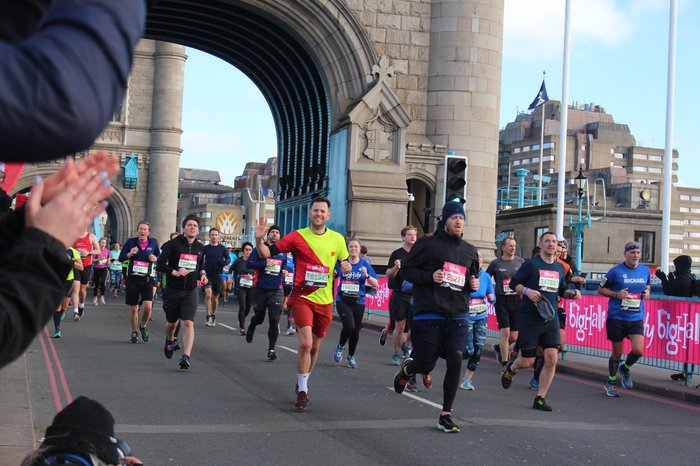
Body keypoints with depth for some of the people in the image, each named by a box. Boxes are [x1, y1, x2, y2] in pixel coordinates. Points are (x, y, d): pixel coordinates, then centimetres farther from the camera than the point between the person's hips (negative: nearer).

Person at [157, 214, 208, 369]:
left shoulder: (200, 247, 8)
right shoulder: (173, 244, -5)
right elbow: (160, 265, -8)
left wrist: (202, 273, 5)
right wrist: (175, 272, -21)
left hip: (190, 291, 1)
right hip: (173, 290, -1)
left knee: (188, 323, -14)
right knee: (172, 323, 15)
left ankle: (186, 356, -19)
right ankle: (170, 341, 49)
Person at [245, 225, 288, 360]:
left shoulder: (283, 252, 10)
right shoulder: (260, 248, -1)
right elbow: (249, 264, -10)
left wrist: (284, 272, 5)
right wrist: (266, 263, -19)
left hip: (276, 291, 1)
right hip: (260, 289, -1)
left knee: (274, 320, -8)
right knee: (259, 317, 12)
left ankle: (271, 349, -2)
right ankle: (251, 328, 49)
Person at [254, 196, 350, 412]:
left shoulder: (337, 239, 3)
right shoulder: (297, 237, -5)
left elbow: (344, 262, 16)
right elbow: (268, 253, -6)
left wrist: (346, 267, -7)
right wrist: (259, 240, -26)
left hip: (325, 301, 3)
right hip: (302, 297, -3)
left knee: (314, 347, 14)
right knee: (305, 343, -18)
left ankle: (303, 384, 37)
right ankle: (302, 392, -4)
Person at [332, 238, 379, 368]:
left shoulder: (365, 263, 1)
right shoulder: (341, 262, 2)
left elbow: (376, 284, -2)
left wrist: (367, 275, -18)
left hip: (358, 301, 1)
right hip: (342, 301, -1)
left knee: (356, 331, 6)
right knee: (349, 326, -21)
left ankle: (351, 356, 30)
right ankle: (340, 347, 9)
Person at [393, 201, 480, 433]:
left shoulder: (469, 251, 15)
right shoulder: (428, 244, -1)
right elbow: (406, 270, 0)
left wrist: (474, 285, 6)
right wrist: (430, 277, -16)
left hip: (457, 316, 4)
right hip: (429, 315, -4)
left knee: (456, 360, -11)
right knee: (425, 366, -3)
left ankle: (446, 415, 0)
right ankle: (407, 369, 36)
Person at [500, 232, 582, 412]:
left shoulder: (560, 267, 12)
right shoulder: (530, 264, -4)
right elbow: (513, 283, -1)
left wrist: (571, 293, 3)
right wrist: (527, 291, -18)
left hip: (550, 319, 4)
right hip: (529, 319, -4)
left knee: (551, 358, -8)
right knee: (527, 361, 0)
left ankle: (540, 398, 4)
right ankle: (511, 368, 37)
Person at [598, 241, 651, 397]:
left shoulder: (645, 270, 6)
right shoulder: (615, 271, -7)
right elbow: (601, 289, 1)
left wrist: (647, 292, 2)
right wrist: (617, 294, -14)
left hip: (636, 319, 3)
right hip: (616, 318, -3)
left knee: (638, 350, -13)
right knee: (617, 353, 6)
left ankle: (625, 368, 21)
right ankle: (611, 383, 28)